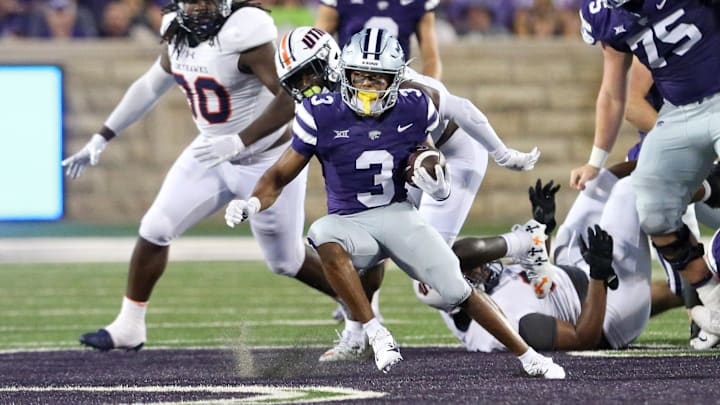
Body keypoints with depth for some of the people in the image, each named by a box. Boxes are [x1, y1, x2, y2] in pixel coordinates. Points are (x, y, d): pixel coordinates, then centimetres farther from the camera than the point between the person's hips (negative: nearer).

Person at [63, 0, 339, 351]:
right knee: (154, 229, -1)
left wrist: (241, 141, -38)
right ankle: (129, 327, 11)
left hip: (267, 161, -7)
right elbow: (149, 87, 13)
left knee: (286, 262, 4)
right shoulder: (178, 35, -3)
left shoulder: (244, 33, -27)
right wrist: (100, 139, 15)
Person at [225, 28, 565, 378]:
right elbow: (281, 175, -5)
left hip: (398, 216, 1)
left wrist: (440, 188, -11)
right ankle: (376, 334, -31)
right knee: (323, 236, -37)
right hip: (350, 223, -1)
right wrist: (252, 204, -24)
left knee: (456, 289, -10)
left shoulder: (413, 110, -4)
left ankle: (528, 357, 7)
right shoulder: (323, 115, -11)